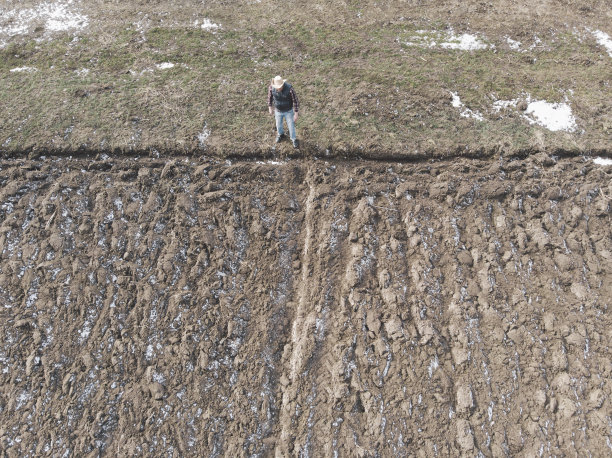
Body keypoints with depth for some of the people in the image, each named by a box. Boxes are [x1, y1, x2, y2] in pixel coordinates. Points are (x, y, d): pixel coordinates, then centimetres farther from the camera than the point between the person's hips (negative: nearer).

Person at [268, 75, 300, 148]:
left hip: (288, 111, -2)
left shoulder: (289, 88, -34)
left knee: (291, 126, 15)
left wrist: (296, 114, -19)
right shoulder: (271, 87, -25)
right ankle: (281, 134, 57)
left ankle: (294, 139, 43)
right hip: (278, 110, 2)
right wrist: (270, 107, 7)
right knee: (278, 124, 24)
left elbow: (295, 100, -22)